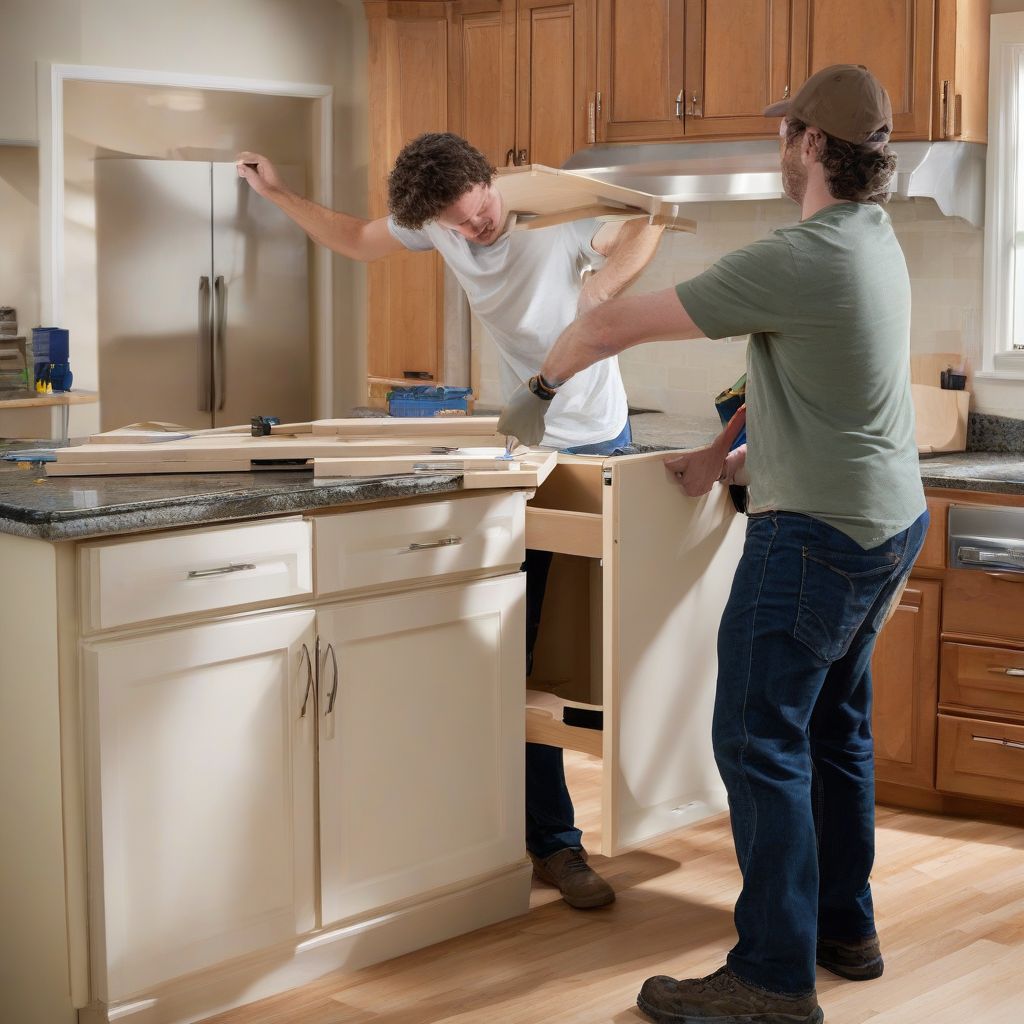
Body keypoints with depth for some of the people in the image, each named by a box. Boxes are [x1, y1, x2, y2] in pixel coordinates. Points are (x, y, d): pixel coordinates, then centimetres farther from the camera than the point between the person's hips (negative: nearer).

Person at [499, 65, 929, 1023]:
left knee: (761, 742, -4)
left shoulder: (795, 261, -22)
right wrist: (729, 450, 21)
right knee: (834, 725, 19)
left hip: (816, 532, -10)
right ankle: (845, 926, 30)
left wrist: (539, 387, 1)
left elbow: (611, 325, -16)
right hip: (890, 521, 10)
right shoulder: (876, 243, 7)